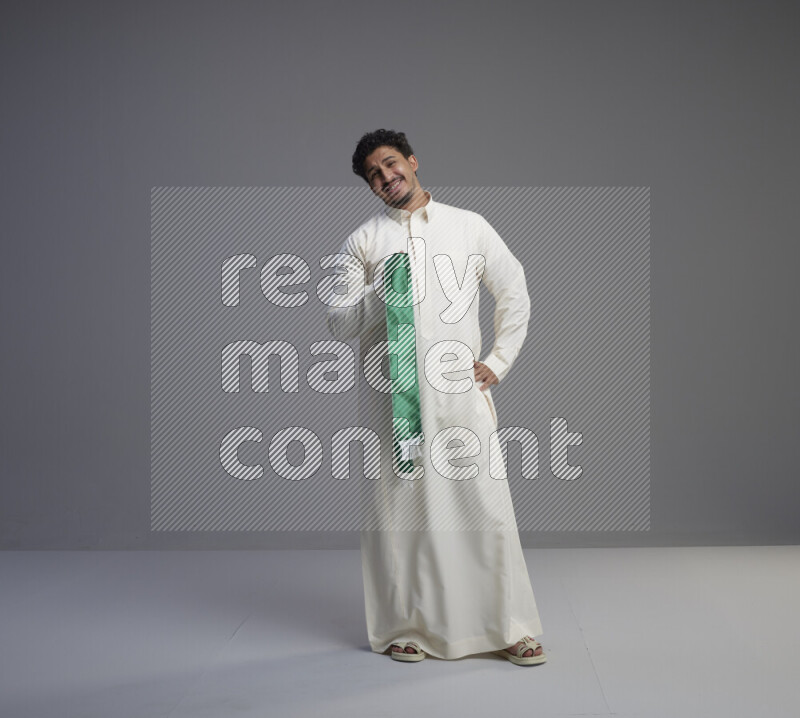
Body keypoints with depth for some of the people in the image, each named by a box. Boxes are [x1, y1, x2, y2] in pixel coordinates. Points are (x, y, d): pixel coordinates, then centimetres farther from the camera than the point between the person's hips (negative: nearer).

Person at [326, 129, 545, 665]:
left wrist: (499, 361, 7)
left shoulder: (469, 226, 10)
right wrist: (380, 294, -13)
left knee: (487, 505, -2)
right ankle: (404, 628, 18)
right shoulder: (363, 242, 8)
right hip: (391, 392, 0)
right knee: (397, 508, 4)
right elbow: (338, 323, 5)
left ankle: (511, 628, 10)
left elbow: (515, 293, 15)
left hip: (461, 389, 0)